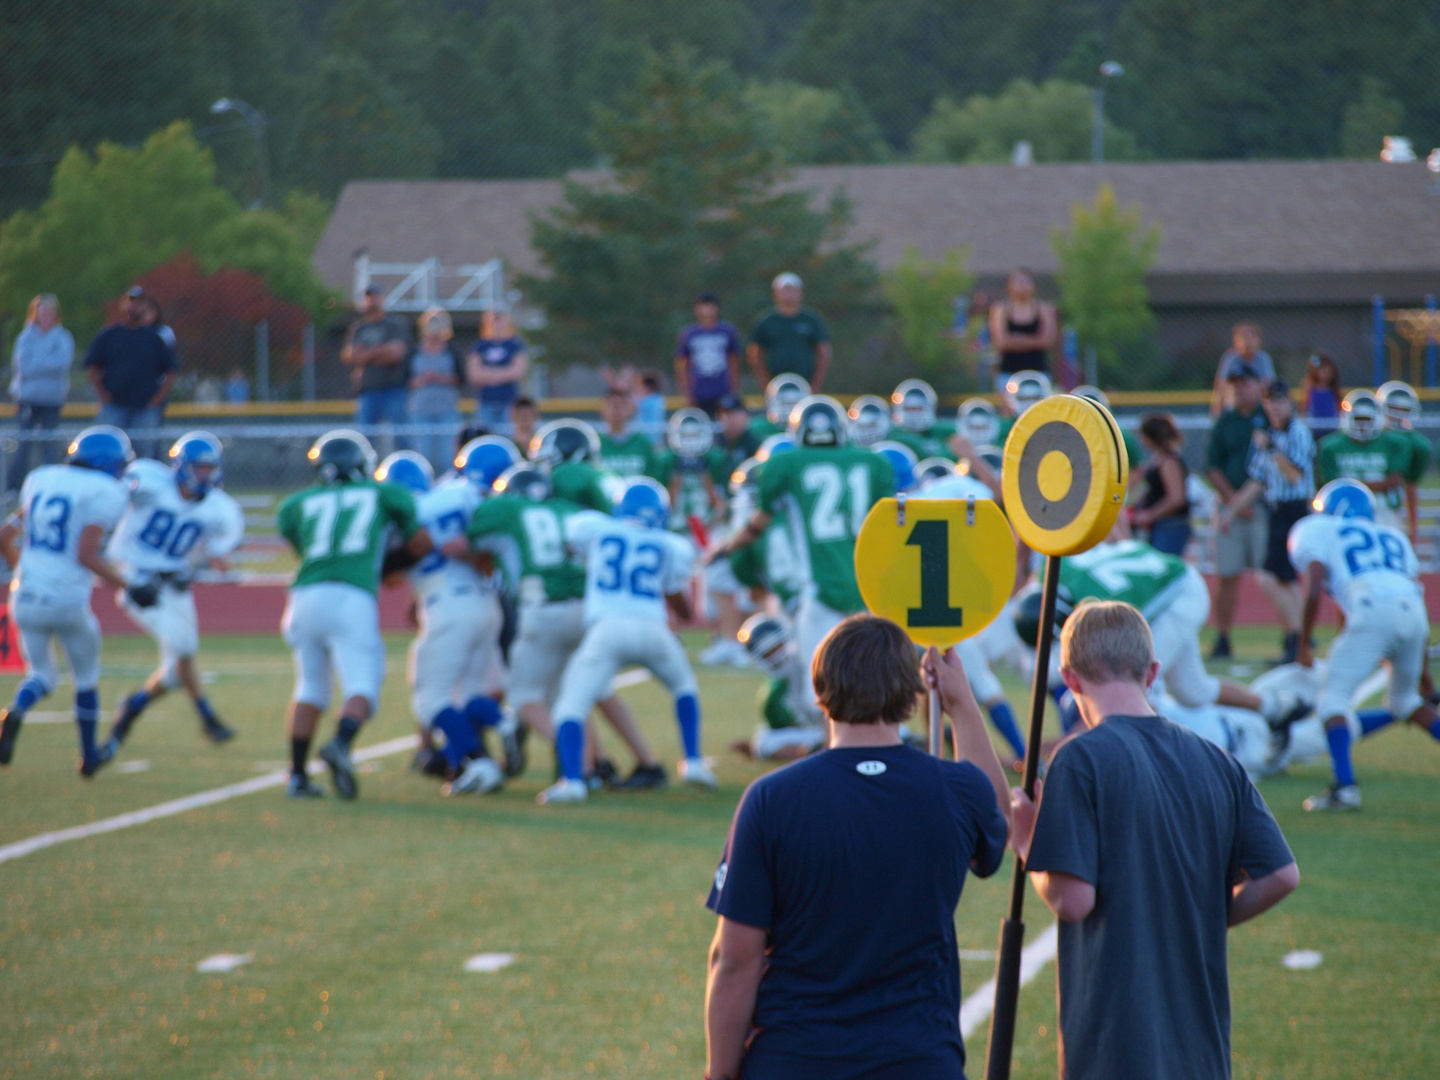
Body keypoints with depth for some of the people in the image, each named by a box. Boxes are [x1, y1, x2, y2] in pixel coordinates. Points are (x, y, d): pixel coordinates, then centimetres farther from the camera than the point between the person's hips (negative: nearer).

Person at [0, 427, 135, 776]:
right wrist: (131, 589, -12)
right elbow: (86, 556, -18)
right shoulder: (105, 494, -8)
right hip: (67, 601, -4)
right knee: (87, 676, 20)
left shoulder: (41, 481, 11)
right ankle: (89, 755, 29)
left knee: (42, 674, 20)